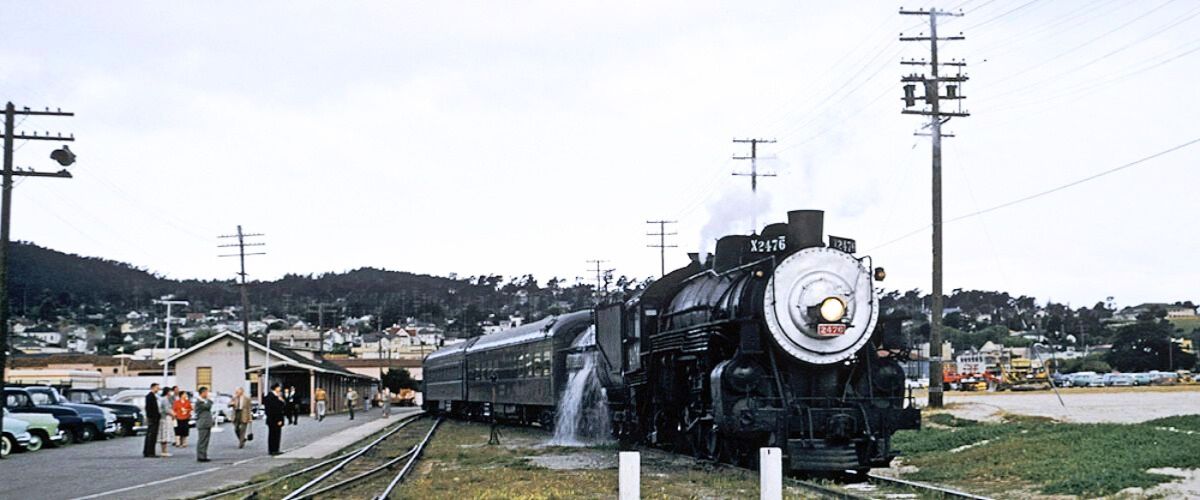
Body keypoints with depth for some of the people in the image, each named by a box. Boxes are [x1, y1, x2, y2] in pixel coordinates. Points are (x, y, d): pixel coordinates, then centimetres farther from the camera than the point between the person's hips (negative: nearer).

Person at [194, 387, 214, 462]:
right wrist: (209, 400, -11)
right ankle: (200, 457, -6)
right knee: (202, 441, -8)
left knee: (205, 441, 10)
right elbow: (207, 406, -21)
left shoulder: (205, 401, 18)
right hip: (202, 424, -9)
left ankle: (203, 456, 14)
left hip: (207, 424, 9)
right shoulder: (199, 401, -11)